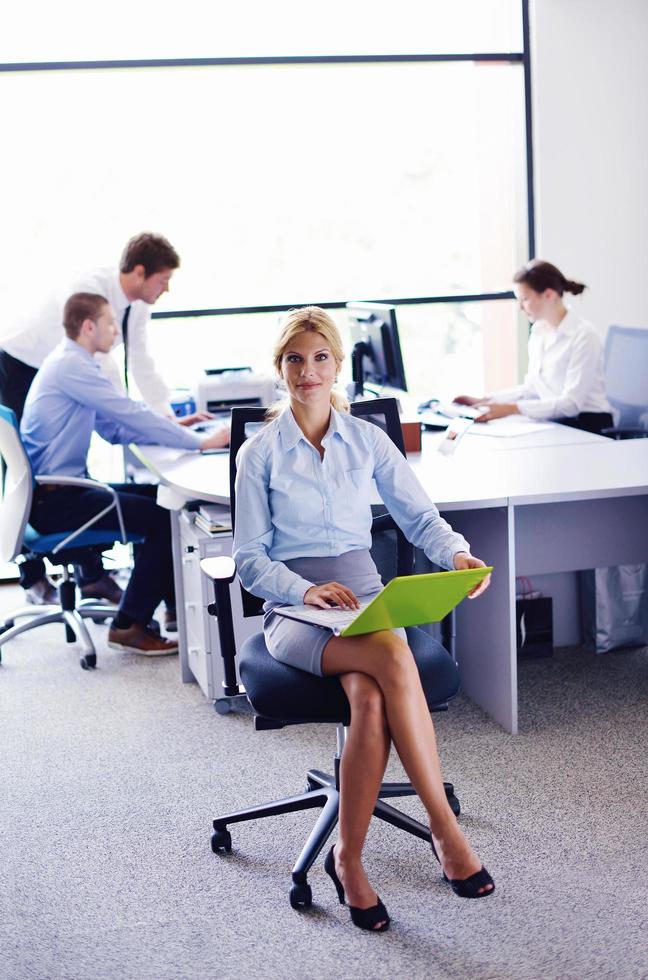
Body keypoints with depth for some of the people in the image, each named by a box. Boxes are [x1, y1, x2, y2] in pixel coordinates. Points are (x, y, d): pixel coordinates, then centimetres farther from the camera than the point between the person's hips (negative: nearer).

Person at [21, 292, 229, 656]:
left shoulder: (72, 364, 15)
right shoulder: (70, 365, -17)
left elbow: (115, 428, 17)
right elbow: (130, 414, -21)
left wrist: (173, 427, 8)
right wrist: (201, 442, -16)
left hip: (63, 490, 11)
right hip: (55, 500, -11)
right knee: (161, 516, -16)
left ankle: (178, 602, 19)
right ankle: (129, 626, -6)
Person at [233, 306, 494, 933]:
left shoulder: (369, 440, 12)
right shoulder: (261, 452, 5)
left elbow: (420, 517, 8)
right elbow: (249, 557, 3)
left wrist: (458, 554, -15)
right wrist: (307, 590, -16)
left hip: (363, 594, 3)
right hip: (292, 610, -2)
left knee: (370, 697, -34)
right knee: (393, 658, -35)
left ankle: (348, 859, -22)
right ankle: (443, 826, -29)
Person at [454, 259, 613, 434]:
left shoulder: (582, 336, -16)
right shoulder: (539, 331, 8)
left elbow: (571, 403, -22)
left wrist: (512, 408, -28)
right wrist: (484, 401, 4)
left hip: (587, 425, -7)